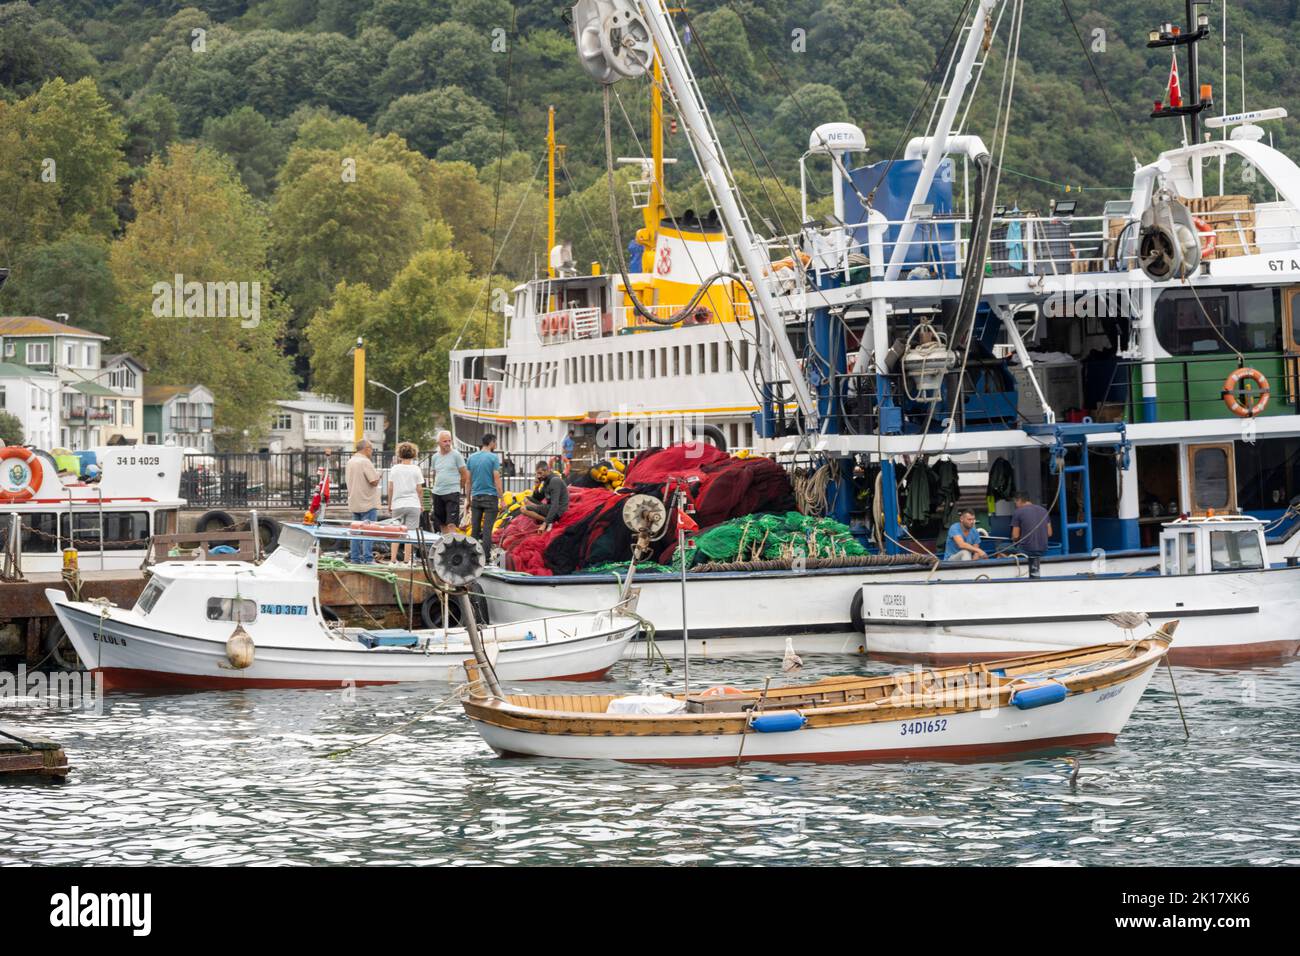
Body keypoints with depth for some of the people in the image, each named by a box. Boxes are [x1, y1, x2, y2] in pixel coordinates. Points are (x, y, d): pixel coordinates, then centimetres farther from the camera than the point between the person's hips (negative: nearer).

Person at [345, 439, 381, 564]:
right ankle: (367, 558, -9)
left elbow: (347, 479, 18)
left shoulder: (350, 462, 11)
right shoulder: (365, 462, -17)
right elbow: (374, 481, -20)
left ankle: (355, 558, 13)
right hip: (367, 503, -8)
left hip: (354, 503, 8)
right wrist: (377, 474, 0)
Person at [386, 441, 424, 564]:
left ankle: (393, 559, 7)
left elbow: (390, 488, 1)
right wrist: (420, 504, 12)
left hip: (398, 505, 1)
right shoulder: (416, 469, -3)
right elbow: (418, 489, -1)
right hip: (413, 504, -1)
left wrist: (389, 505, 11)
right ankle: (407, 560, 2)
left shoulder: (394, 469, 0)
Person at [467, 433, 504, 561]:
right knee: (487, 528, -5)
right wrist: (501, 498, -6)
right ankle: (486, 556, -8)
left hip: (476, 497, 5)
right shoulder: (493, 457, -7)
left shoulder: (472, 457, 8)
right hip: (490, 497, -5)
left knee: (475, 528, 7)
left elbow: (468, 480, 10)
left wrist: (468, 499, 16)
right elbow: (497, 479, -10)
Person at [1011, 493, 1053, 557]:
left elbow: (1015, 536, -5)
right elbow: (1049, 533, 13)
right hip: (1043, 551, 6)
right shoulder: (1044, 510, 11)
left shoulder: (1018, 512, -4)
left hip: (1026, 550, -6)